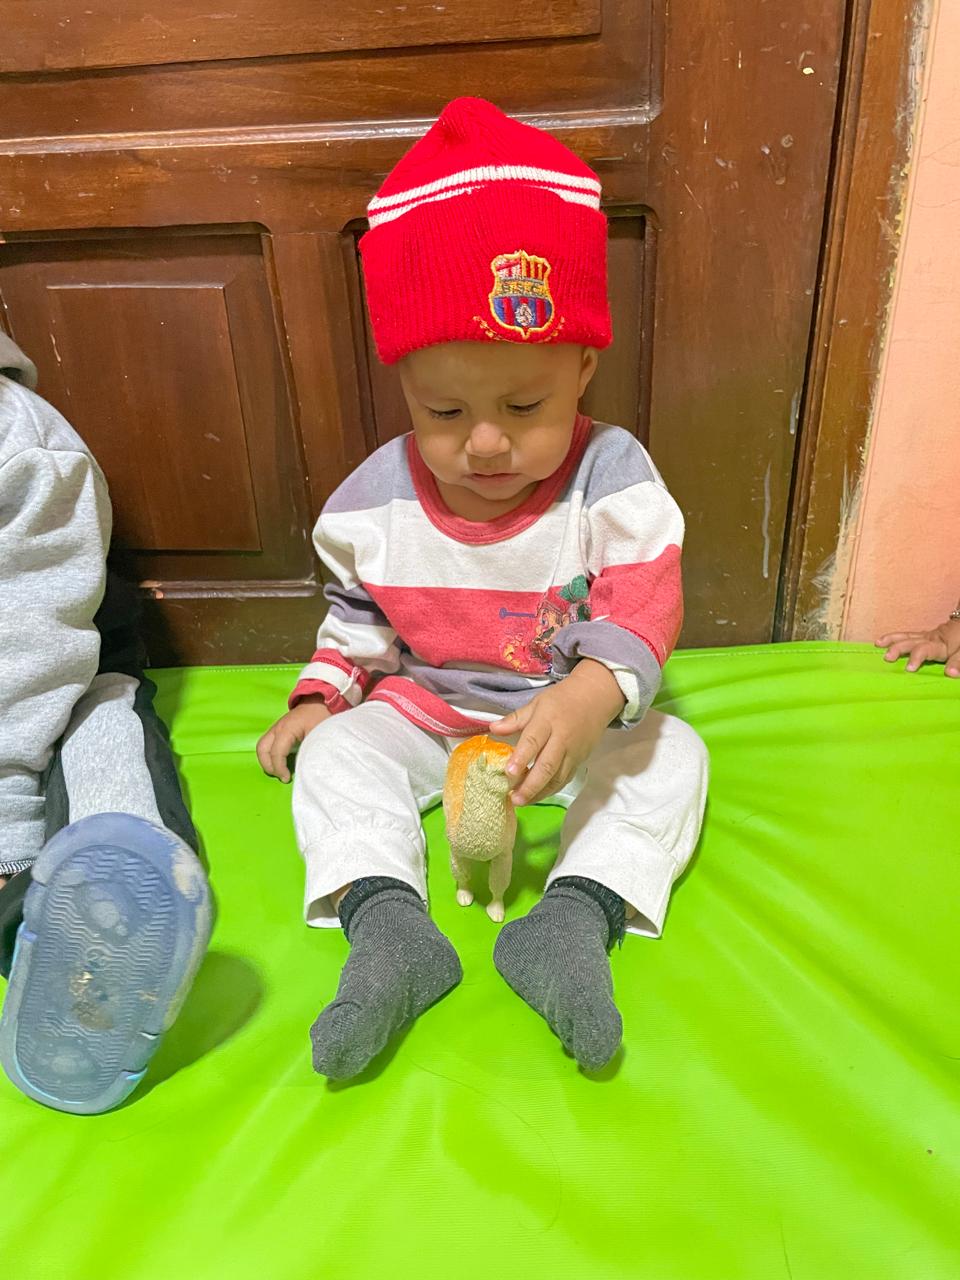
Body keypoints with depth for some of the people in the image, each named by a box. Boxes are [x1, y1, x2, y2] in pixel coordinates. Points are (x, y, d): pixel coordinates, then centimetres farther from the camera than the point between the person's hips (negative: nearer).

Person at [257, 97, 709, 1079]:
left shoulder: (612, 476, -18)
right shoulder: (373, 501, -10)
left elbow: (643, 608, -26)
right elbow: (357, 616, 7)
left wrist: (590, 700, -46)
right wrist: (319, 696, -6)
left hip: (578, 714, -1)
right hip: (421, 713, 2)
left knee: (670, 755, -21)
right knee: (337, 754, -17)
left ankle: (576, 915, -31)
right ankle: (385, 924, -28)